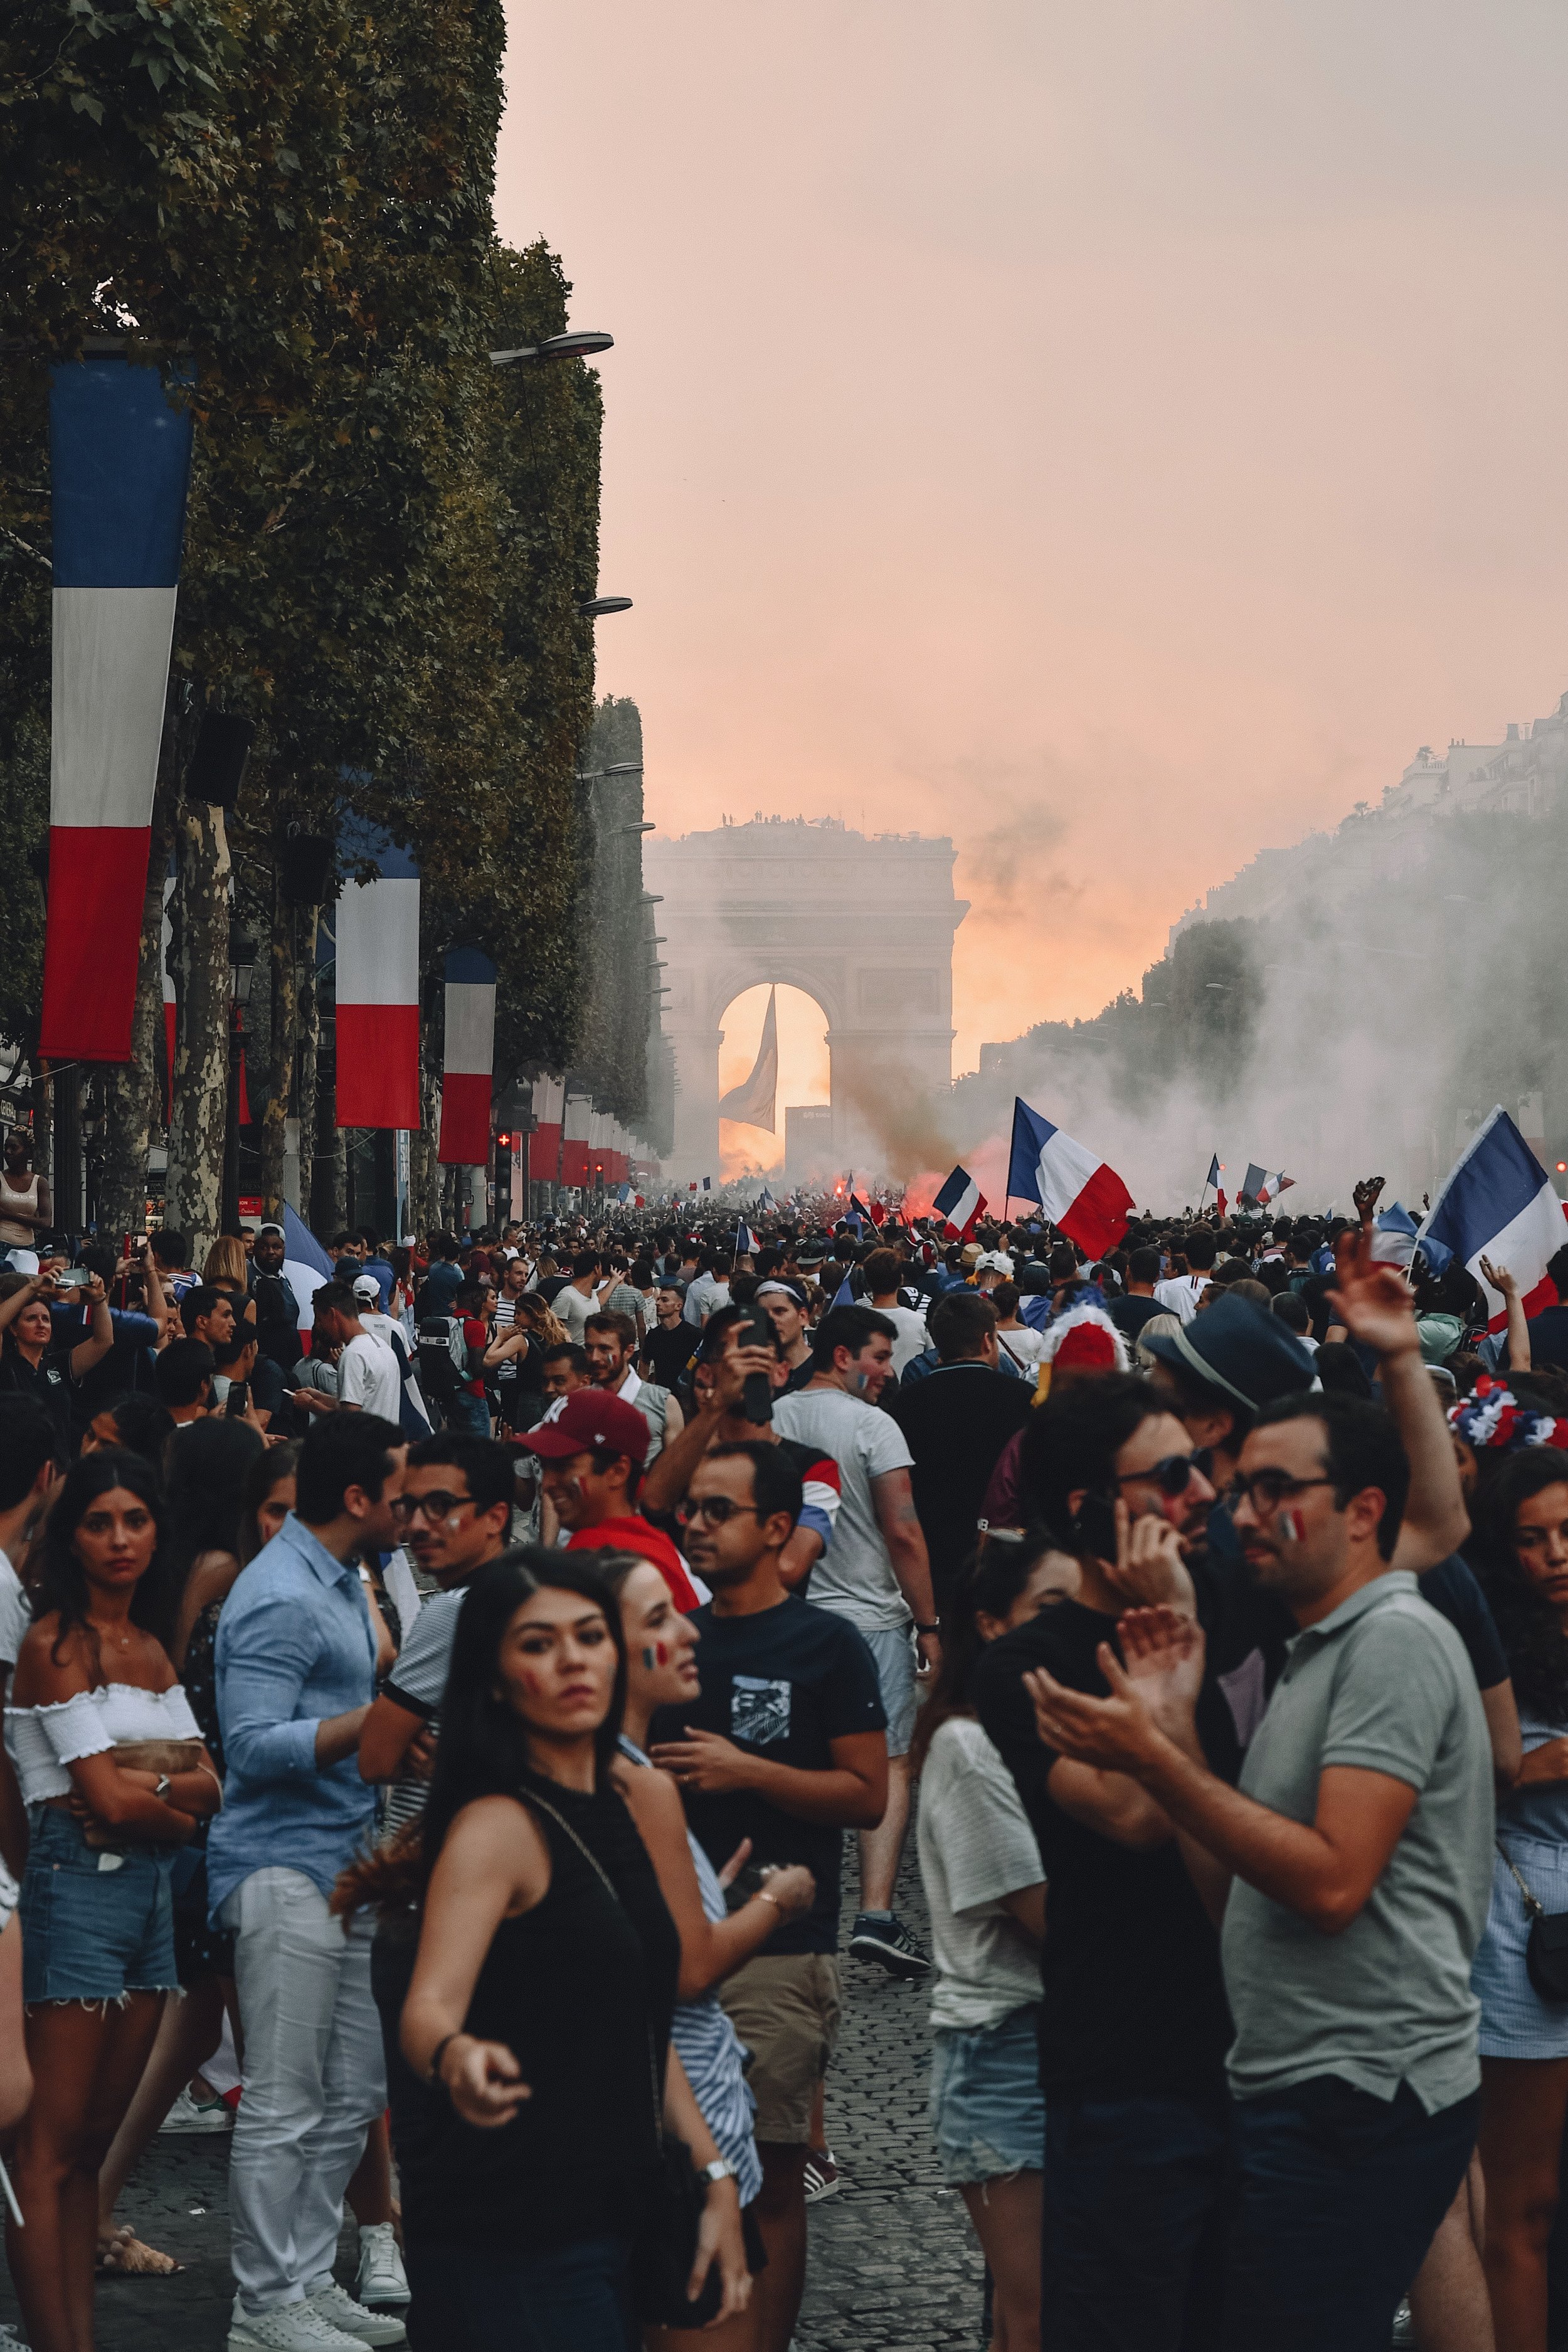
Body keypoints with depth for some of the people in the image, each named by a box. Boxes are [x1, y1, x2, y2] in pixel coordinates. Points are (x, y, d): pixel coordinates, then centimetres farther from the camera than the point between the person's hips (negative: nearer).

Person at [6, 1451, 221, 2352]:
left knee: (98, 2139, 9)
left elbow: (210, 1785, 6)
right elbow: (105, 1797, -14)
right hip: (81, 1883, -8)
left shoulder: (152, 1649, 16)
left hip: (153, 1887, 8)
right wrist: (181, 1791, 2)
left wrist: (149, 1785, -12)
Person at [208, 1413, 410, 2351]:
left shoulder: (341, 1581, 15)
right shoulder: (280, 1599, -17)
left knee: (355, 2093, 13)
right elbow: (256, 1746, -22)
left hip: (347, 1866, 10)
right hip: (284, 1870, -10)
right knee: (286, 2102, -5)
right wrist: (382, 1717, -27)